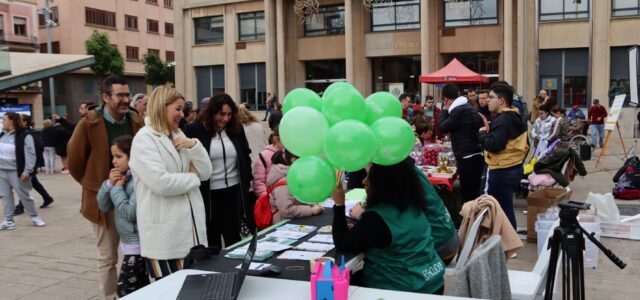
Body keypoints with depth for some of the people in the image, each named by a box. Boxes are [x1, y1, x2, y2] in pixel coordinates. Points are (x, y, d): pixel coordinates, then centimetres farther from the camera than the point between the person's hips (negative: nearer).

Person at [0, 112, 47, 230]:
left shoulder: (24, 136, -13)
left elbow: (30, 155, -17)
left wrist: (27, 171, -24)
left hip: (16, 172, -7)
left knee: (24, 195, 1)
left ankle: (34, 217, 17)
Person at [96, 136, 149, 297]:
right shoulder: (122, 177, 8)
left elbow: (130, 213, -25)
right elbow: (103, 206, 9)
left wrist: (117, 188, -15)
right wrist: (109, 184, -7)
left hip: (138, 244, -9)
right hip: (128, 242, 9)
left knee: (125, 289, -3)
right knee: (139, 288, 17)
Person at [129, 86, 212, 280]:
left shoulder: (179, 136, 15)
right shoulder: (144, 139, -10)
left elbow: (205, 173, 11)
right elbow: (161, 183, -23)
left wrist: (194, 145, -6)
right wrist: (192, 178, -7)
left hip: (191, 227, 8)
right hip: (165, 234, -7)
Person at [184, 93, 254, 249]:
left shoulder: (237, 129, 5)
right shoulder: (194, 131, -8)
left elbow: (246, 157, 14)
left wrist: (247, 182, 8)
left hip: (234, 191, 3)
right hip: (207, 194, -3)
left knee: (233, 237, 12)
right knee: (211, 239, 10)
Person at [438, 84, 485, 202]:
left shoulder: (459, 111, -17)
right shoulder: (467, 108, 14)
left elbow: (442, 127, -10)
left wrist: (444, 110, 1)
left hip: (468, 158, -10)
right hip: (474, 156, 10)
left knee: (469, 194, -5)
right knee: (473, 192, 16)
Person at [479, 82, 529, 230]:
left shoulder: (502, 120, -18)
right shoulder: (517, 118, 14)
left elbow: (494, 145, -27)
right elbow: (524, 144, 22)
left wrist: (482, 134, -10)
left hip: (502, 172, -10)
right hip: (515, 168, 10)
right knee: (507, 209, 18)